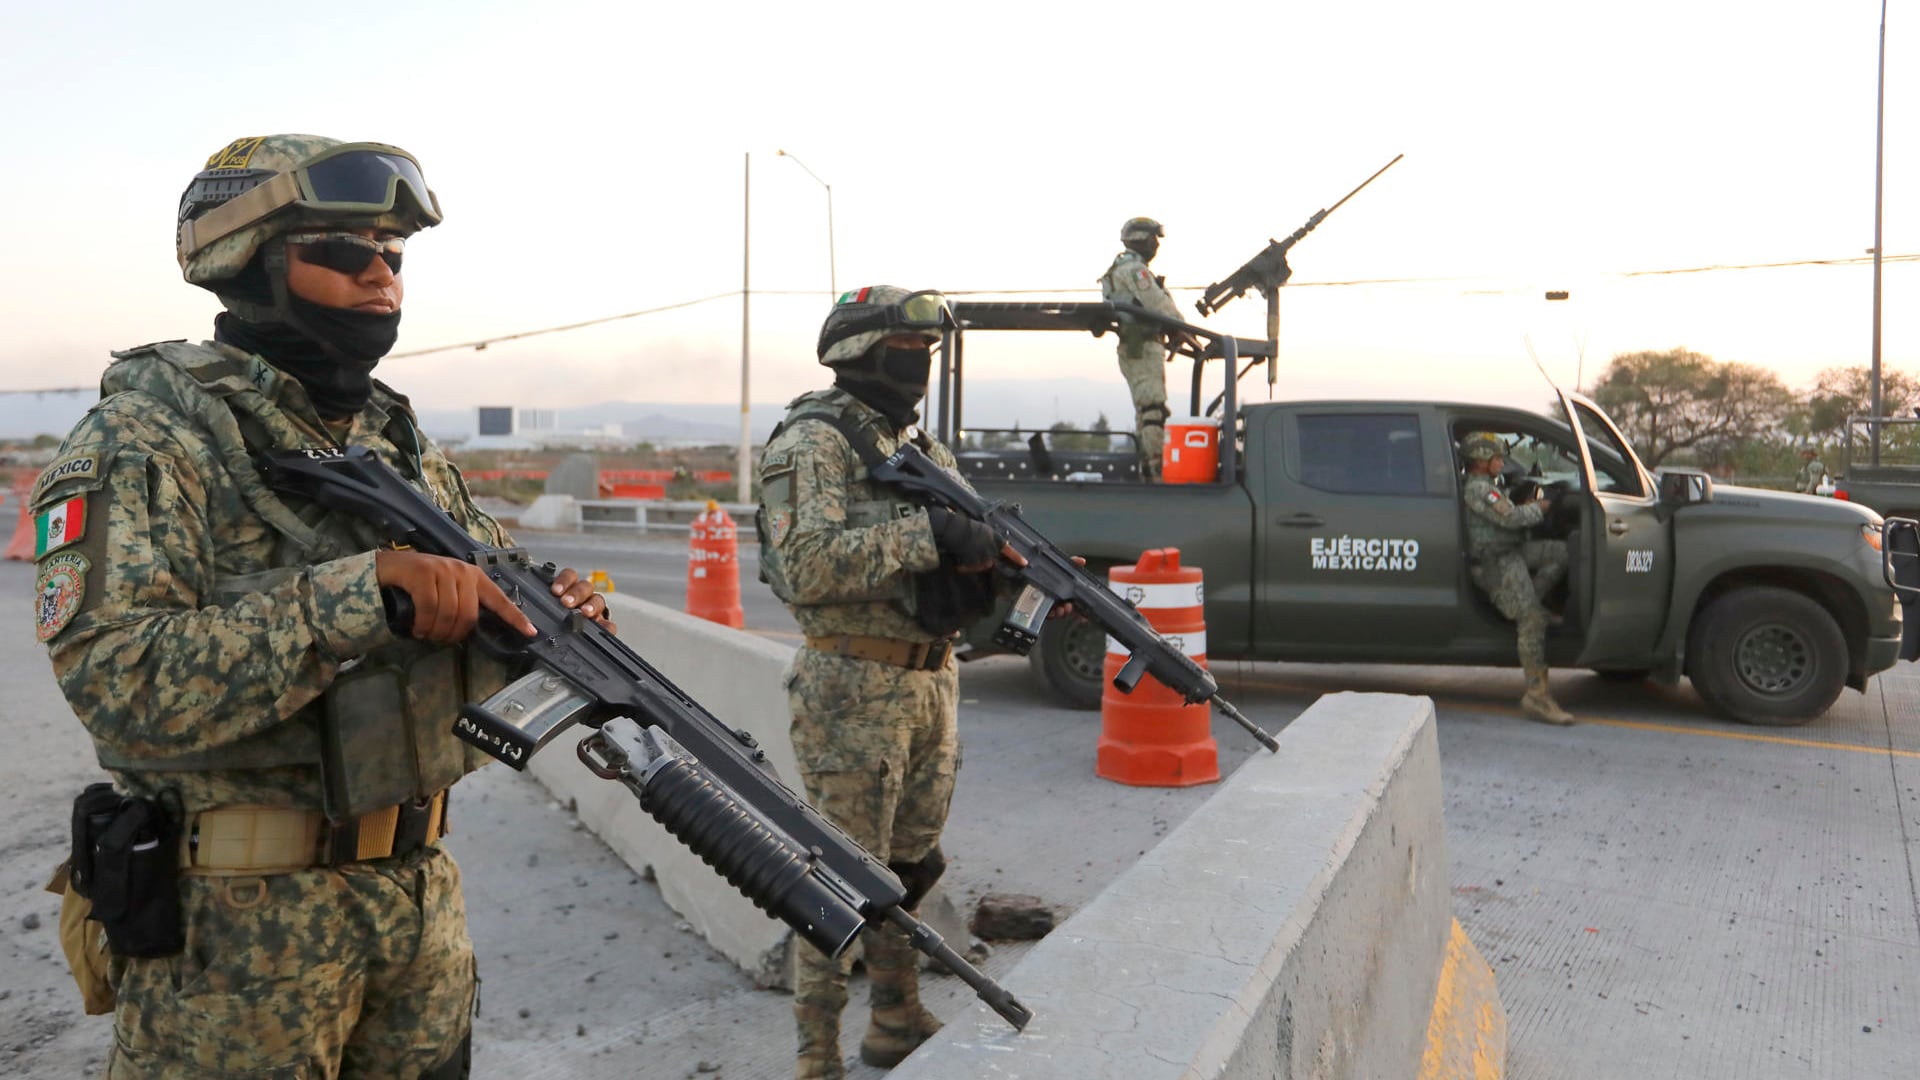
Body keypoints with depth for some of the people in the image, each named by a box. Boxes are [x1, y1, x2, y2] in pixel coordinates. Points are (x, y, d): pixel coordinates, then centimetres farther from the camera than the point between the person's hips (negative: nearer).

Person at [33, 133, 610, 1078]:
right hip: (234, 924, -6)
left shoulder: (401, 443, 7)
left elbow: (489, 598, 12)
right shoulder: (146, 440, -13)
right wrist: (363, 587, -31)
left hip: (422, 894, 6)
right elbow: (119, 684, -24)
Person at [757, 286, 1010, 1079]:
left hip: (932, 681, 8)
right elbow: (804, 567, -24)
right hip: (855, 691, -8)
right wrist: (926, 535, -26)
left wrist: (997, 560, -3)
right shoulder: (815, 441, -11)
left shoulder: (925, 450, 15)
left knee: (912, 866, 17)